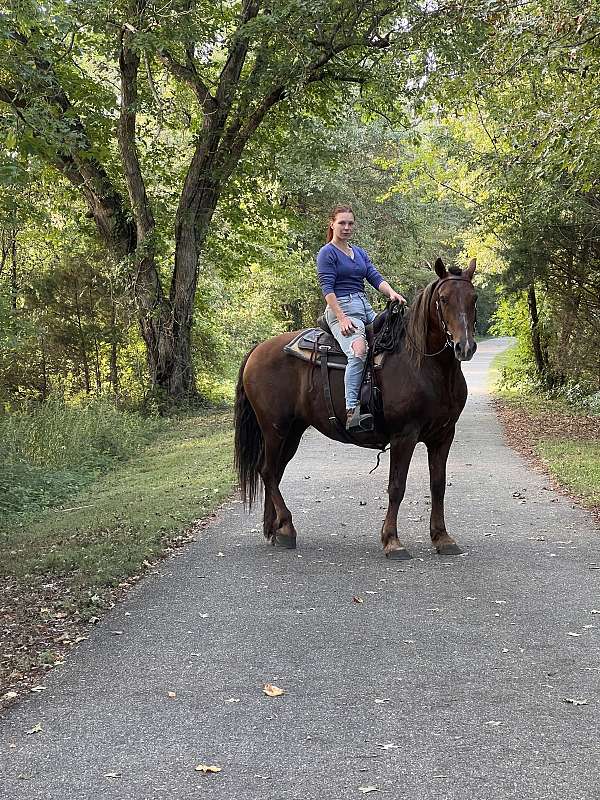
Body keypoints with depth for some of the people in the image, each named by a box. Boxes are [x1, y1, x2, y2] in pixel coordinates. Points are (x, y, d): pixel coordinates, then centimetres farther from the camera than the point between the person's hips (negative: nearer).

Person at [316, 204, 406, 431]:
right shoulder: (327, 253, 0)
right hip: (342, 308, -9)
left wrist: (392, 293, -10)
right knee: (358, 350, -31)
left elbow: (376, 278, 11)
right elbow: (327, 288, -10)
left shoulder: (360, 253, 21)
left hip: (366, 307, 9)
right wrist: (342, 318, -20)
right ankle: (351, 411, -40)